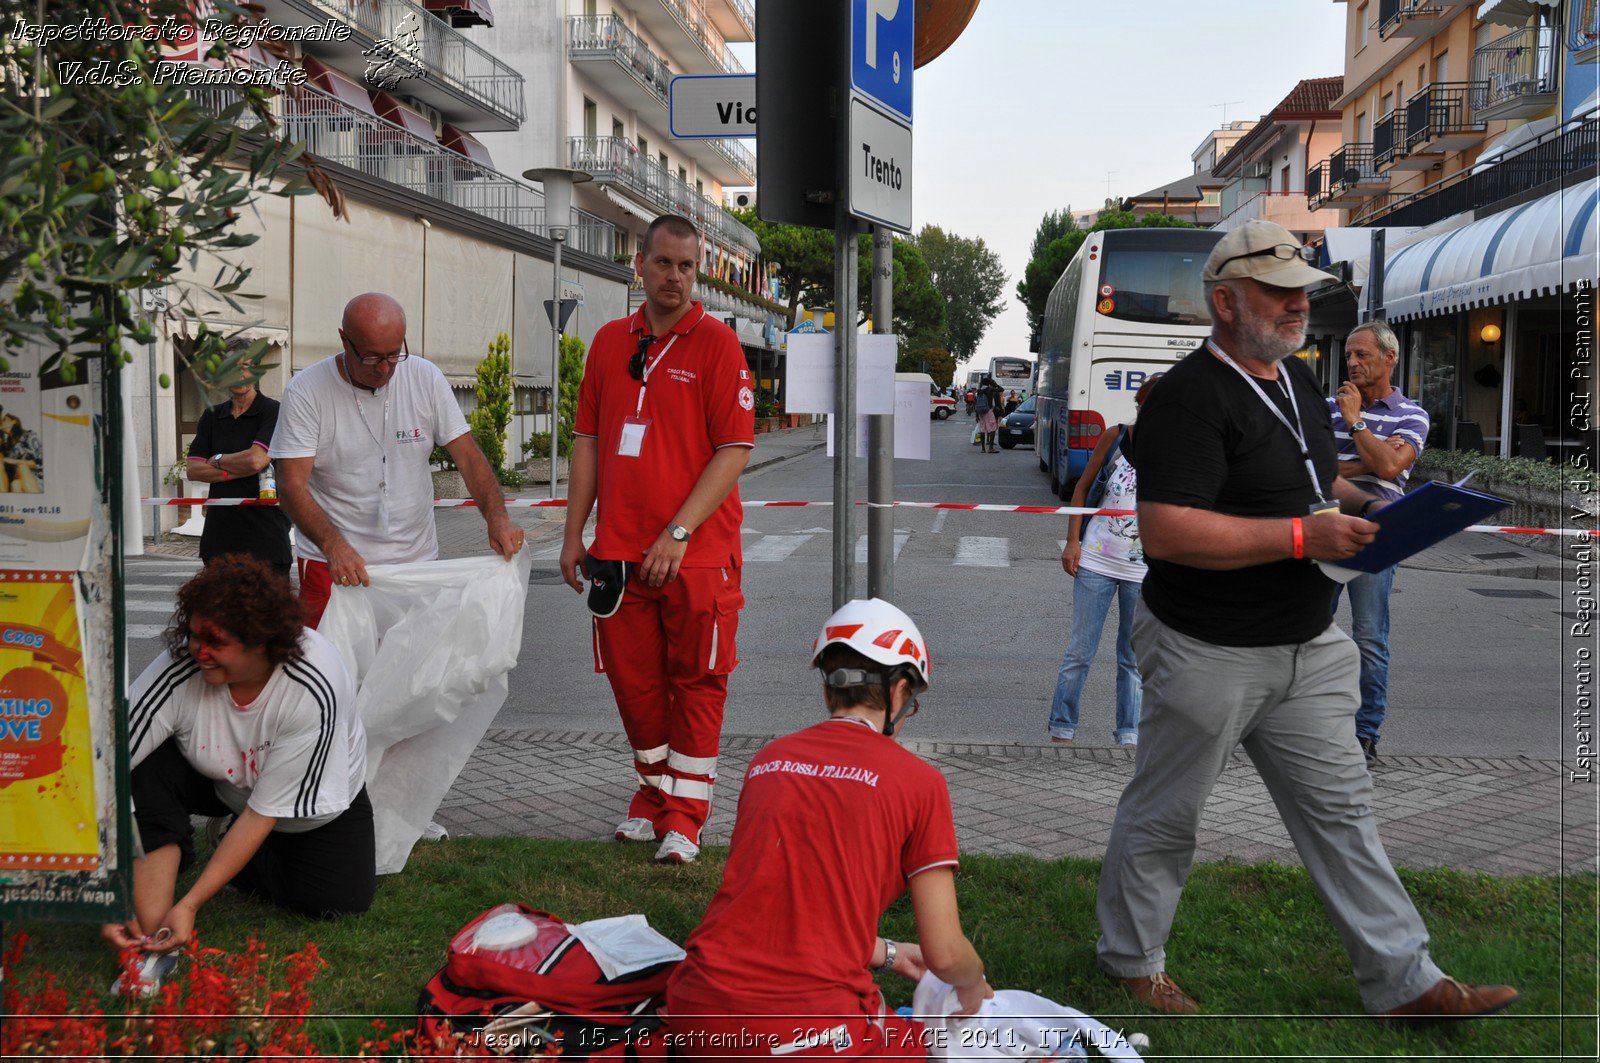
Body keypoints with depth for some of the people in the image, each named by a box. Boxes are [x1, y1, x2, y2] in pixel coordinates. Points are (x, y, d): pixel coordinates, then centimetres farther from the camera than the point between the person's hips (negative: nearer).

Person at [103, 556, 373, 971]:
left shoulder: (314, 691, -37)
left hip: (314, 796, 0)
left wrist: (190, 904, -34)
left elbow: (264, 811, -31)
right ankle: (151, 931, -19)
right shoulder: (179, 670, -33)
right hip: (222, 782, 1)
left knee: (340, 900, -16)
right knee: (146, 766, -29)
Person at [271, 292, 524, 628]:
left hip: (417, 560, 3)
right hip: (334, 563, -2)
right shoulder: (305, 393, -9)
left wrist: (497, 517, -17)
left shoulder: (425, 378, 0)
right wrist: (334, 545, -30)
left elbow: (468, 455, 0)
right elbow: (292, 487, -13)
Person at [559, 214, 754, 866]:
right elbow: (588, 440, 15)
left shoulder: (716, 343, -5)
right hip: (619, 549, 5)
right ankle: (654, 796, 29)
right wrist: (574, 534, 10)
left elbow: (735, 450, -10)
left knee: (696, 683, 3)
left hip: (697, 551, -5)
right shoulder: (610, 342, 11)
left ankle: (684, 818, 13)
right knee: (633, 679, 11)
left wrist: (679, 531, -16)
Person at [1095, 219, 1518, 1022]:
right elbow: (1165, 531, -28)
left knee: (1342, 810, 12)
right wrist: (1303, 536, -26)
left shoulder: (1299, 379, 11)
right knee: (1164, 815, 10)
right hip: (1209, 652, -8)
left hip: (1306, 648, 8)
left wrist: (1365, 504, 5)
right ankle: (1130, 958, 29)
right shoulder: (1191, 395, -19)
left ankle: (1403, 981, 21)